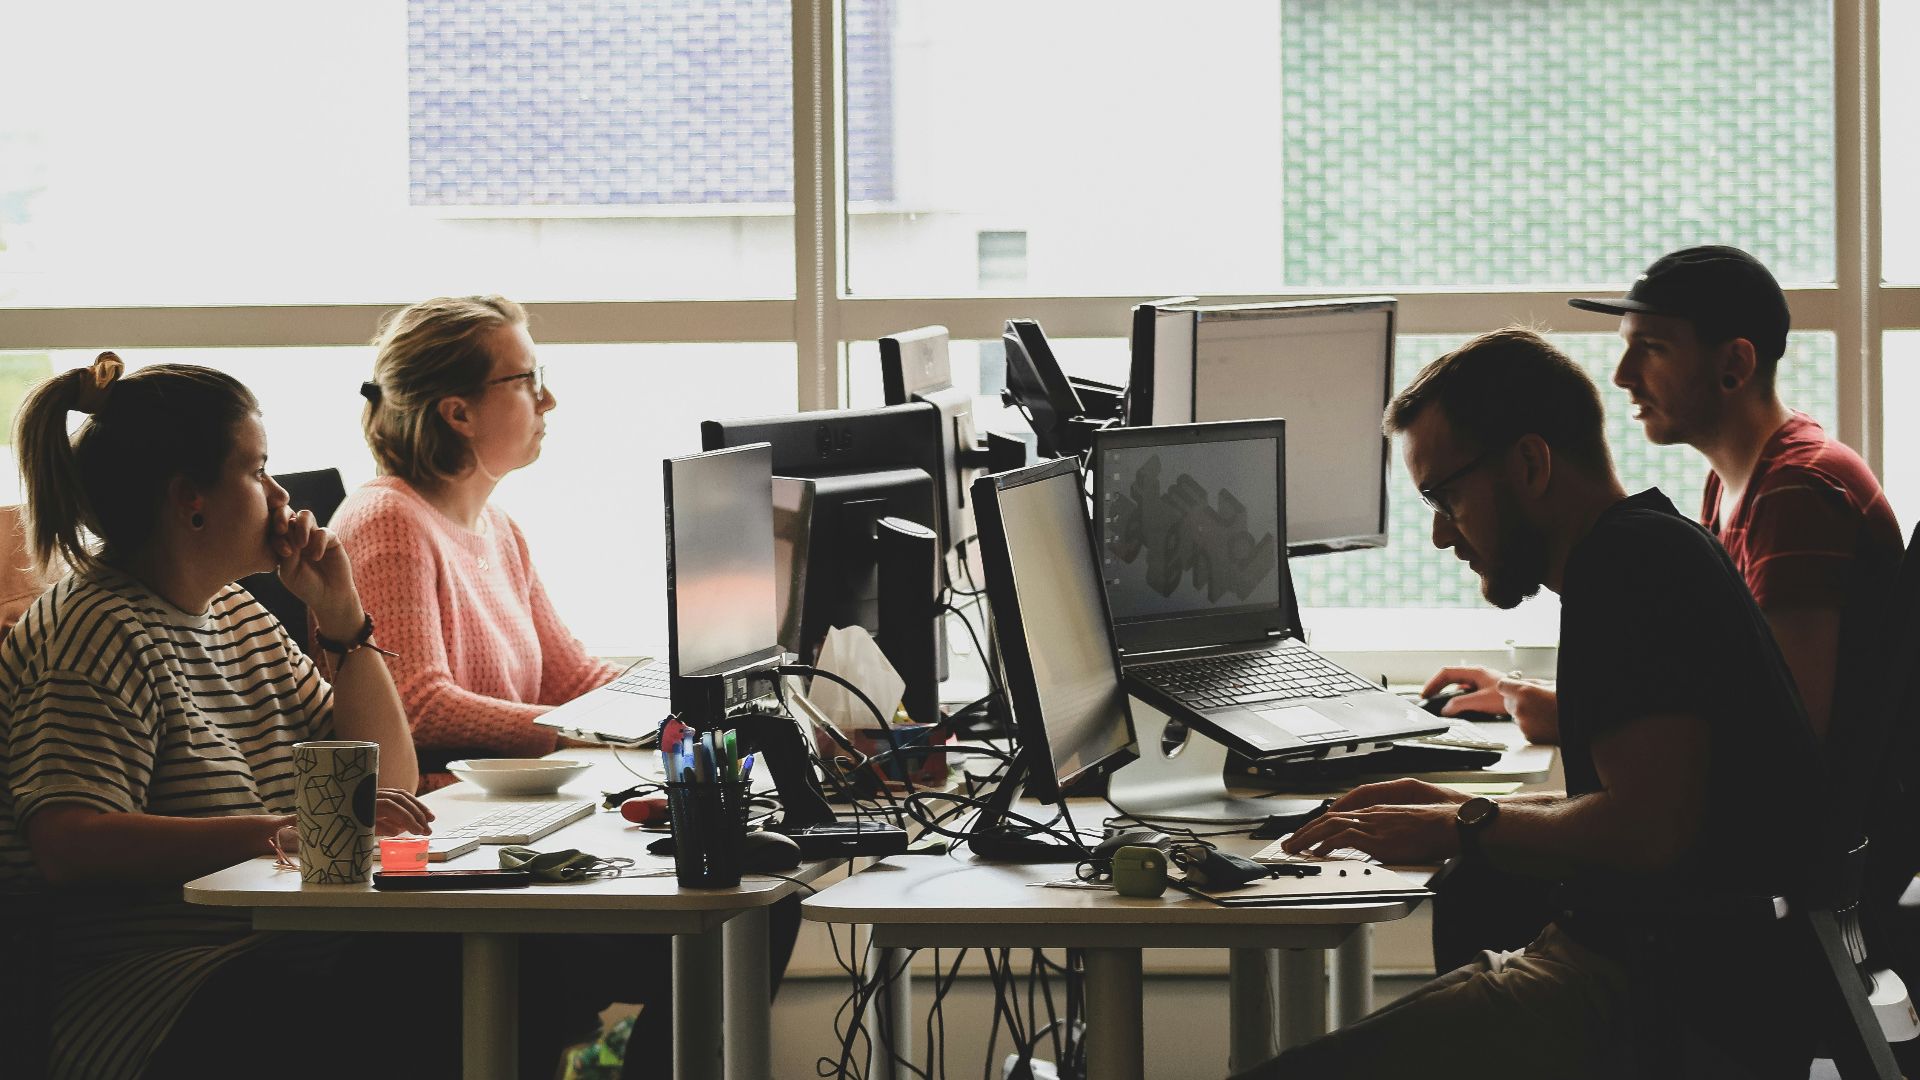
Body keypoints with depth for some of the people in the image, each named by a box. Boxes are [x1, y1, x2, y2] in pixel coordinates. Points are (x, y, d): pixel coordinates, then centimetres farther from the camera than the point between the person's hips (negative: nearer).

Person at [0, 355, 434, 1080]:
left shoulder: (236, 614, 20)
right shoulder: (103, 632, -8)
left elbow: (389, 777, 24)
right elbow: (68, 845, -23)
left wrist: (344, 619, 11)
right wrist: (290, 831, -29)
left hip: (279, 952, 9)